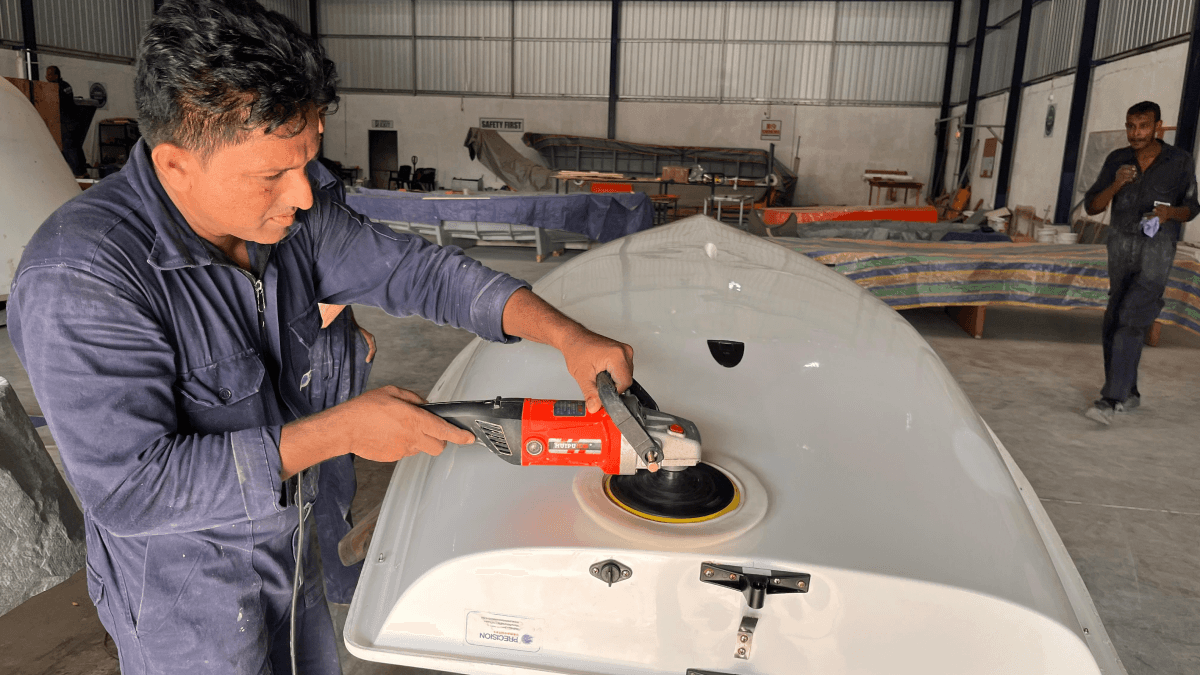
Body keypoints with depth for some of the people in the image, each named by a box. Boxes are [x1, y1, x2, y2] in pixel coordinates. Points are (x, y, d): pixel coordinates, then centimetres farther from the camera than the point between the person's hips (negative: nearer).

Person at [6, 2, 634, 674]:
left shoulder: (284, 212, -12)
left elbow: (413, 269, -7)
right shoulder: (79, 278, -31)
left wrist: (568, 336, -18)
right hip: (185, 599, -6)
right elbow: (130, 490, -31)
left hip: (290, 542, 6)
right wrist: (341, 431, -32)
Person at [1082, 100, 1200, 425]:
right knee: (1113, 324, 7)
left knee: (1130, 320, -17)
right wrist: (1116, 185, -16)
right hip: (1120, 245, 4)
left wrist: (1171, 212, -15)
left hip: (1158, 248, -4)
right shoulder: (1117, 160, 2)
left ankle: (1111, 400, -19)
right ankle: (1128, 394, 24)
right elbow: (1091, 206, 3)